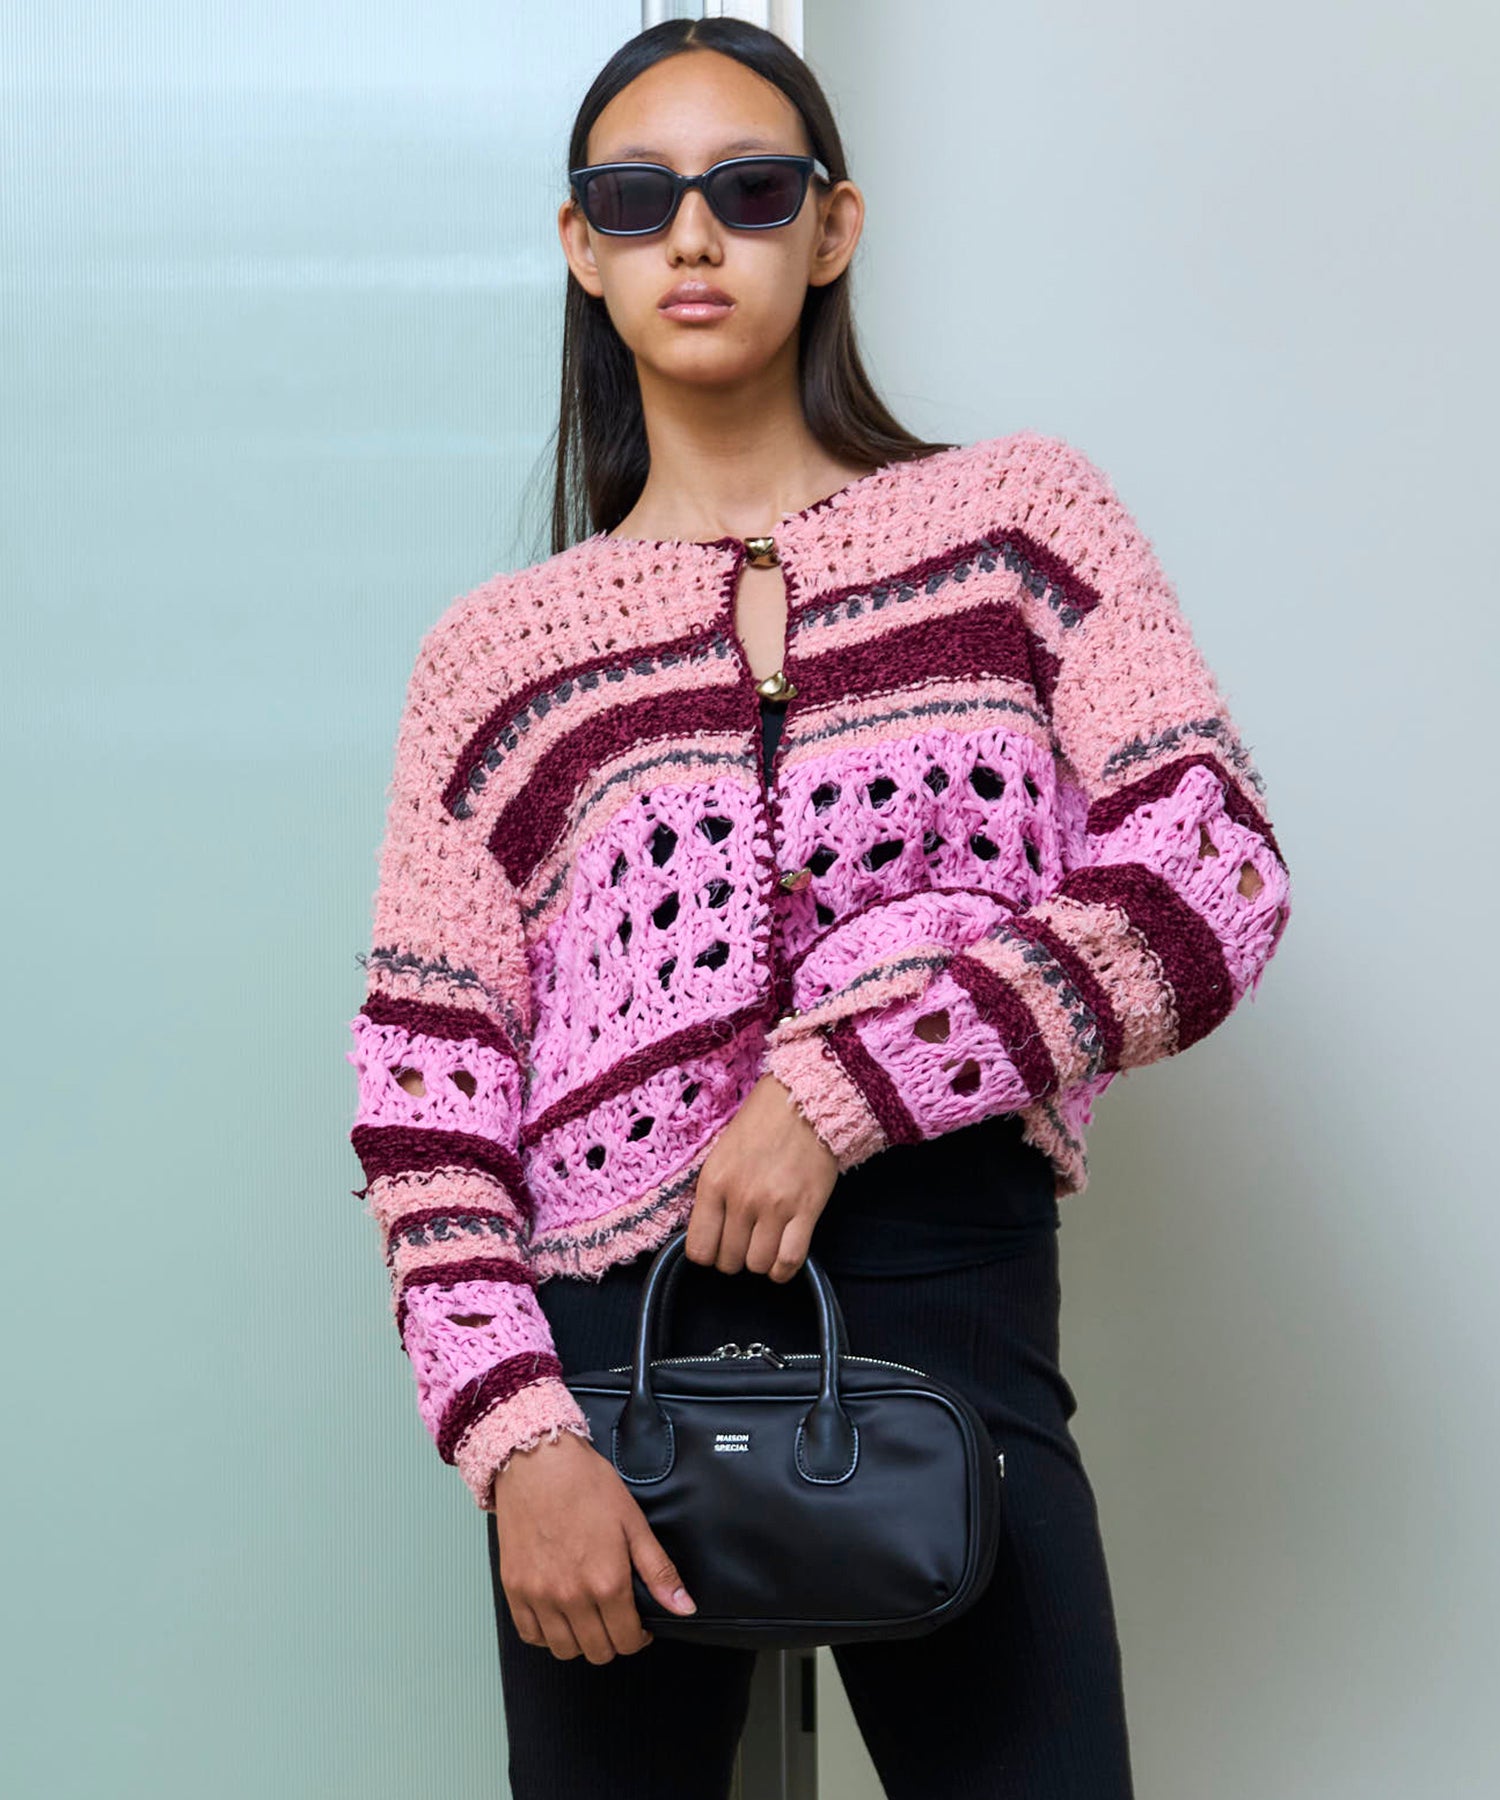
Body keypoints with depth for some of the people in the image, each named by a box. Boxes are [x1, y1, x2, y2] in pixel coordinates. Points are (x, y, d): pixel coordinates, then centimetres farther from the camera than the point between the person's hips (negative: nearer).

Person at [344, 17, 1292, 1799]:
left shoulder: (1019, 515, 6)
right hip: (616, 1330, 1)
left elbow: (1214, 875, -5)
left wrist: (839, 1088, -14)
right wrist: (516, 1438, -11)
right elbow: (423, 1084, 2)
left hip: (953, 1312, 0)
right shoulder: (496, 651, 7)